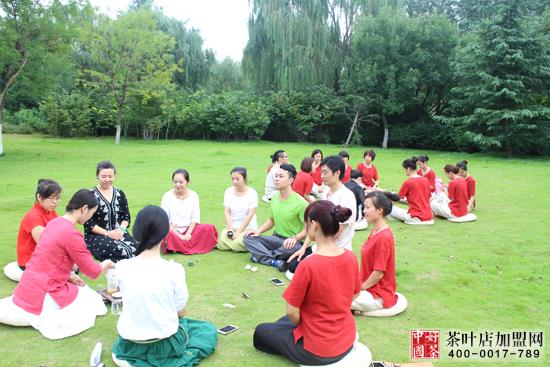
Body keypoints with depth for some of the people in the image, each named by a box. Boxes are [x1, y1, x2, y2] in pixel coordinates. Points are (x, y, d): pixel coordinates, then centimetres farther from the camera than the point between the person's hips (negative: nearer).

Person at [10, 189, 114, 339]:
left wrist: (69, 276, 8)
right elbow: (92, 271, -12)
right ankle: (45, 318, 3)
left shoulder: (54, 223, 5)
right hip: (43, 295, -9)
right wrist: (106, 264, 8)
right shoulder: (71, 234, -23)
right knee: (93, 302, 9)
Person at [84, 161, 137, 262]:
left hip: (118, 233, 4)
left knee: (135, 249, -28)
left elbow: (126, 217, 14)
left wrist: (121, 229, -7)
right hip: (96, 236, -4)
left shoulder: (120, 194, 14)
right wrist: (107, 233, -13)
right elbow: (88, 223, -4)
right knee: (121, 251, -34)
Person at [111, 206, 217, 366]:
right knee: (209, 330, 23)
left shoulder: (121, 267, -14)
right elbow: (181, 312, -9)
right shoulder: (174, 270, -22)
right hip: (163, 344, -5)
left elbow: (130, 301, 2)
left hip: (129, 343, 5)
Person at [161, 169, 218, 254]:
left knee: (209, 228, -23)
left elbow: (195, 218, 2)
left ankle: (179, 246, -22)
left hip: (189, 230, 4)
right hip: (173, 231, -3)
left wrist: (188, 234, -14)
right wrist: (179, 236, -18)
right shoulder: (167, 196, -5)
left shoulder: (193, 195, 3)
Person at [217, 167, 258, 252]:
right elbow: (226, 212, 0)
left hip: (248, 227, -2)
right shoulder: (228, 192, 4)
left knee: (238, 244, -30)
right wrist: (230, 229, -14)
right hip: (232, 226, 3)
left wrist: (238, 232, -16)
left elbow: (250, 215, -12)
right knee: (222, 243, -26)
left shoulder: (252, 193, -8)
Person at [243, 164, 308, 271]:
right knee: (248, 238, -12)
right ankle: (276, 262, -25)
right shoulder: (275, 197, 5)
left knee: (293, 248, -40)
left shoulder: (300, 202, -16)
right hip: (276, 238, 6)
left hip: (291, 242, -6)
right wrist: (259, 230, 0)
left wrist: (295, 238, -32)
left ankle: (261, 256, -14)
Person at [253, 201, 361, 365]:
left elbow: (292, 312, -19)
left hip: (318, 350, -7)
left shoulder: (308, 265, -29)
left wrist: (304, 324, 2)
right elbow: (354, 295, 5)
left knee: (261, 332, 19)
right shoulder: (351, 257, -10)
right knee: (286, 322, 33)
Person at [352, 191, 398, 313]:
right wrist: (359, 283, 5)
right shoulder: (375, 231, 5)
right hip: (370, 286, 9)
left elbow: (379, 273, -21)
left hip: (379, 296, -9)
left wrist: (361, 287, -10)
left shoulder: (383, 238, -24)